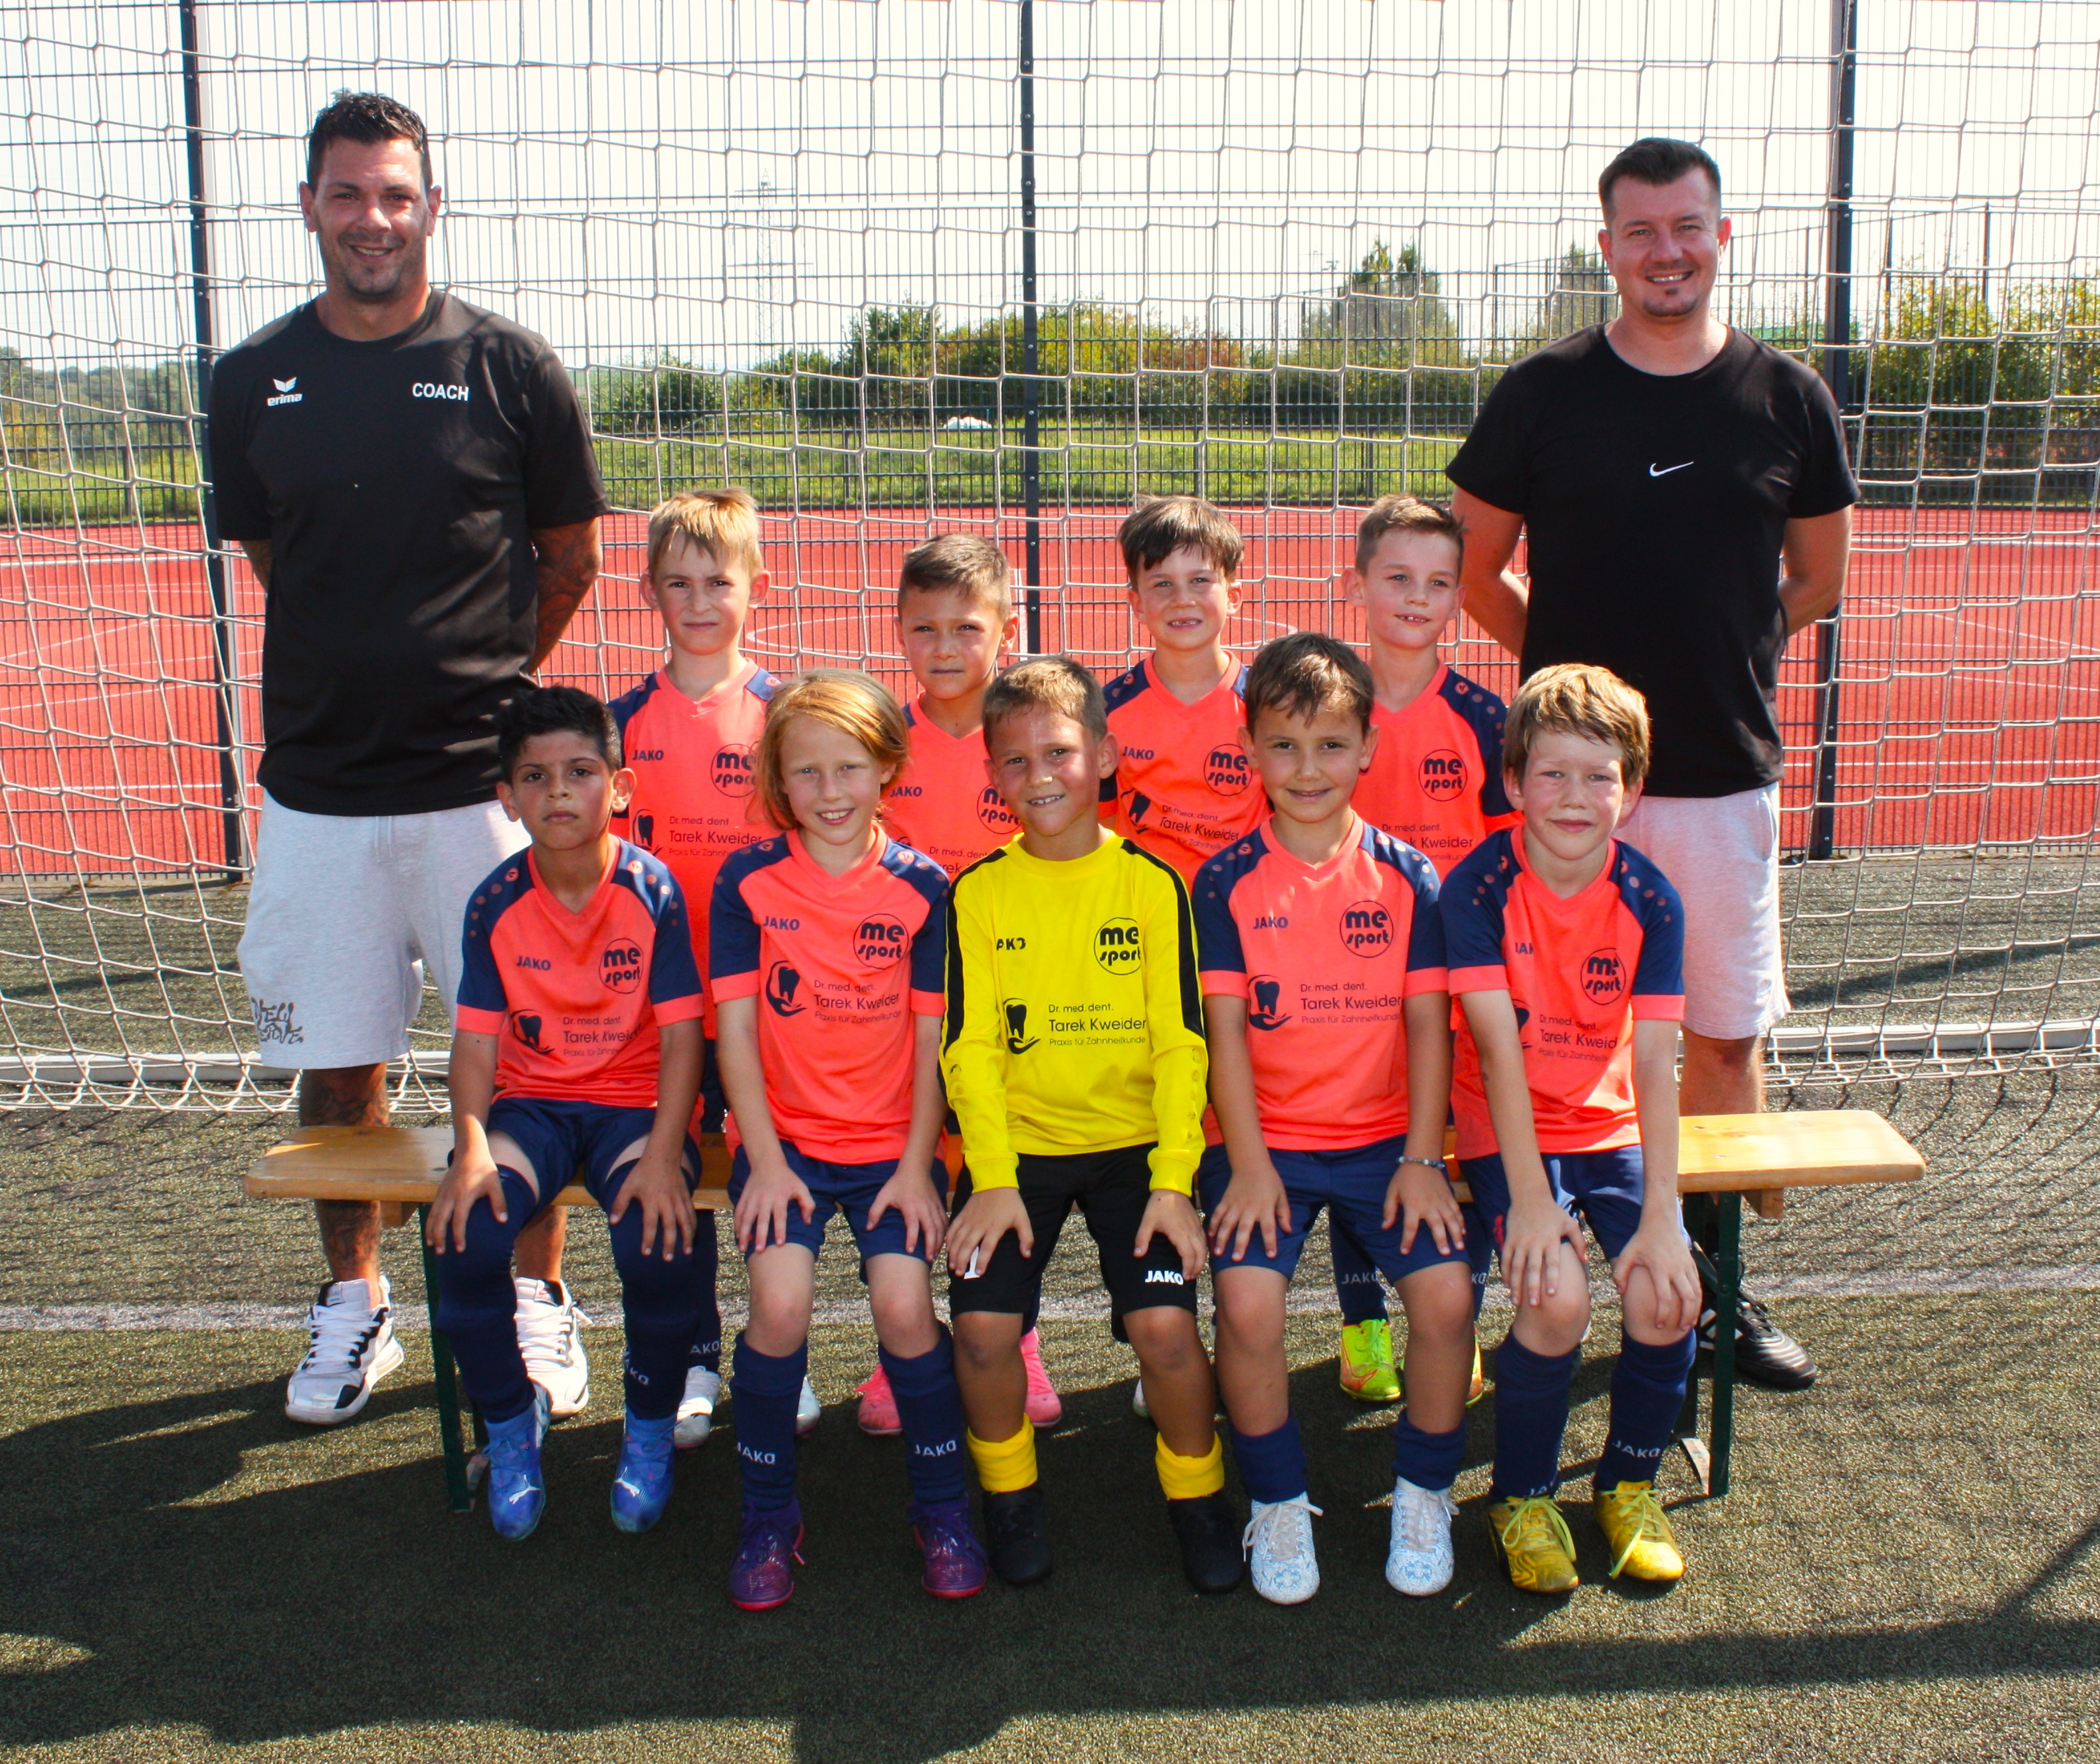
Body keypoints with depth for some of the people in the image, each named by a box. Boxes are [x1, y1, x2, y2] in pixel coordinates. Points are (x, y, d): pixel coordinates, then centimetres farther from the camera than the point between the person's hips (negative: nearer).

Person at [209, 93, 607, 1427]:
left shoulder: (509, 367, -2)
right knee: (337, 1064, 10)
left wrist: (475, 682, 10)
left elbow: (573, 560, 7)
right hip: (317, 781, 3)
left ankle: (537, 1299, 22)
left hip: (479, 779, -2)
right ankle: (353, 1305, 28)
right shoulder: (255, 380, 6)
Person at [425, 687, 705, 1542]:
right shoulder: (497, 902, -2)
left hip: (634, 1099, -2)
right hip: (530, 1100, 2)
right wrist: (471, 1148, -16)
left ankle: (650, 1430, 4)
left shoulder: (652, 890, -9)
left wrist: (663, 1152, -22)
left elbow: (680, 1033, -9)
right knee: (465, 1238, -25)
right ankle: (510, 1421, 6)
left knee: (658, 1243, -29)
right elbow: (477, 1039, 0)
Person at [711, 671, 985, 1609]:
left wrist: (917, 1166, -6)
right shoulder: (749, 881, -1)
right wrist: (766, 1161, -9)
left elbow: (932, 1040, 1)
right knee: (780, 1304, -19)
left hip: (892, 1142, 0)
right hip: (783, 1137, 0)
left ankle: (942, 1507, 8)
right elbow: (735, 1030, -2)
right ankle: (768, 1517, 3)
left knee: (904, 1308, -17)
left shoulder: (921, 885, -1)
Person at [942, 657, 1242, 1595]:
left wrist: (1173, 1179, -15)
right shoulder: (978, 892, 0)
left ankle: (1197, 1497, 11)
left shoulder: (1152, 882, -2)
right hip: (1017, 1144, 1)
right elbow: (969, 1049, -2)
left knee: (1165, 1322, -17)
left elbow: (1182, 1042, -5)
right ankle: (1010, 1496, 13)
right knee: (982, 1323, -16)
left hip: (1134, 1142, -1)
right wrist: (994, 1178, -14)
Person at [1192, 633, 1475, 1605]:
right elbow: (1225, 1031, -5)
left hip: (1385, 1136, 1)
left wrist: (1421, 1160, -8)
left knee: (1445, 1290, -20)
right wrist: (1249, 1164, -12)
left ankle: (1423, 1494, 6)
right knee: (1247, 1299, -24)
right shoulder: (1228, 880, -1)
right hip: (1267, 1139, -1)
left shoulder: (1405, 875, 2)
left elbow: (1427, 1022, 1)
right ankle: (1278, 1504, 1)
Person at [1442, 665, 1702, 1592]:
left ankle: (1629, 1482, 11)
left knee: (1666, 1296, -19)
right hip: (1509, 1131, -3)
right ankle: (1521, 1496, 2)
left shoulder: (1649, 900, -7)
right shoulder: (1478, 888, -14)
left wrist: (1661, 1215, -20)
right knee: (1557, 1297, -25)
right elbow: (1500, 1049, -19)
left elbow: (1655, 1063, -12)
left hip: (1614, 1127, 3)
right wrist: (1529, 1197, -24)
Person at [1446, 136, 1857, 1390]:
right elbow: (1475, 571, 8)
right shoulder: (1543, 393, 0)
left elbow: (1818, 580, 16)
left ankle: (1714, 1276, 24)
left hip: (1729, 772, 2)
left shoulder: (1789, 399, 4)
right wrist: (1577, 666, 5)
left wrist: (1714, 657, 11)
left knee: (1729, 1037, 9)